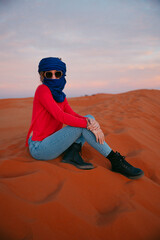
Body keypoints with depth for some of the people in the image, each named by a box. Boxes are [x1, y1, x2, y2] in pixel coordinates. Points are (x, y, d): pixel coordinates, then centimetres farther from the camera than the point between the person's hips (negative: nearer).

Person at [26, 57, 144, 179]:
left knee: (89, 118, 2)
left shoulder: (60, 94, 10)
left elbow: (72, 114, -1)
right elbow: (60, 115, -25)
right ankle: (116, 161, -14)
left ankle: (73, 152, -15)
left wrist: (90, 121, -22)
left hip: (51, 141, 8)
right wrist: (89, 125, -26)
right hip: (38, 148, -8)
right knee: (83, 124, -21)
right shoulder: (42, 89, -13)